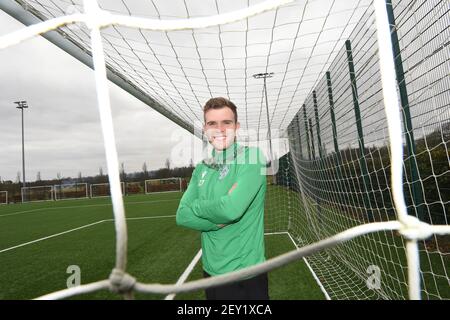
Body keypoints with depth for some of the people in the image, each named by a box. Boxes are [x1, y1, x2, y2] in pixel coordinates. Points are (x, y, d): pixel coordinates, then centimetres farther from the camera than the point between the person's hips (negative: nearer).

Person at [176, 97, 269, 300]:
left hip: (245, 274, -5)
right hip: (210, 272, 6)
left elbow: (232, 209, -26)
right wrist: (219, 222, -18)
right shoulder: (201, 169, 5)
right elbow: (182, 215, -3)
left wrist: (196, 205, -9)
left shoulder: (252, 157, -14)